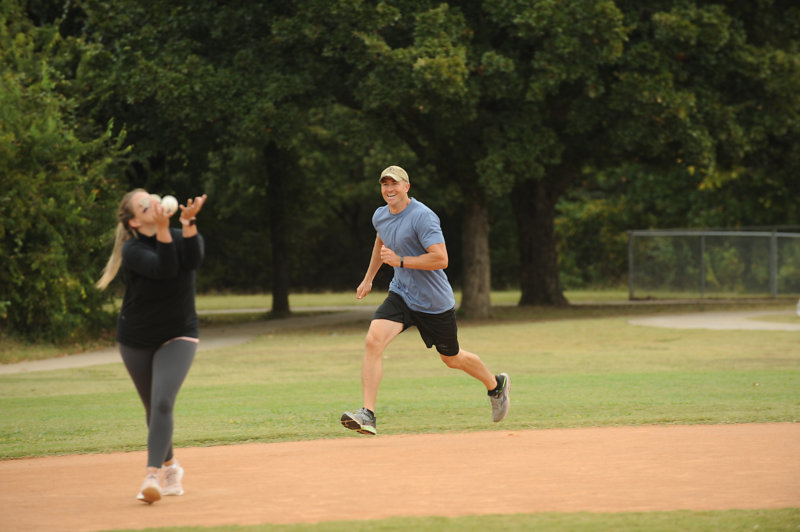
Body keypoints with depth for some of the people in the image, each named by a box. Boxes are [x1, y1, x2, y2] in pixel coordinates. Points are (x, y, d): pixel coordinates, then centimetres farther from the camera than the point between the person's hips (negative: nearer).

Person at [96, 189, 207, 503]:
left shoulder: (183, 236, -8)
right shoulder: (133, 250, -18)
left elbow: (193, 260, -30)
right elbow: (164, 269, -35)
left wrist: (188, 221, -42)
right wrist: (162, 229, -47)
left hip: (177, 337, 0)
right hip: (136, 341, 0)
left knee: (162, 403, -19)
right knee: (153, 408, 11)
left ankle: (153, 475, -26)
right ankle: (170, 468, 34)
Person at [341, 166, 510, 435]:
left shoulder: (423, 217, -22)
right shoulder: (380, 216, 3)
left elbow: (441, 259, -29)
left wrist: (399, 261, -29)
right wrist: (368, 278, 29)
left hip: (434, 302, -5)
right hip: (401, 294, 5)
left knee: (452, 359, 13)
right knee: (373, 340, -20)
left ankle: (496, 385, 44)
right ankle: (368, 415, -23)